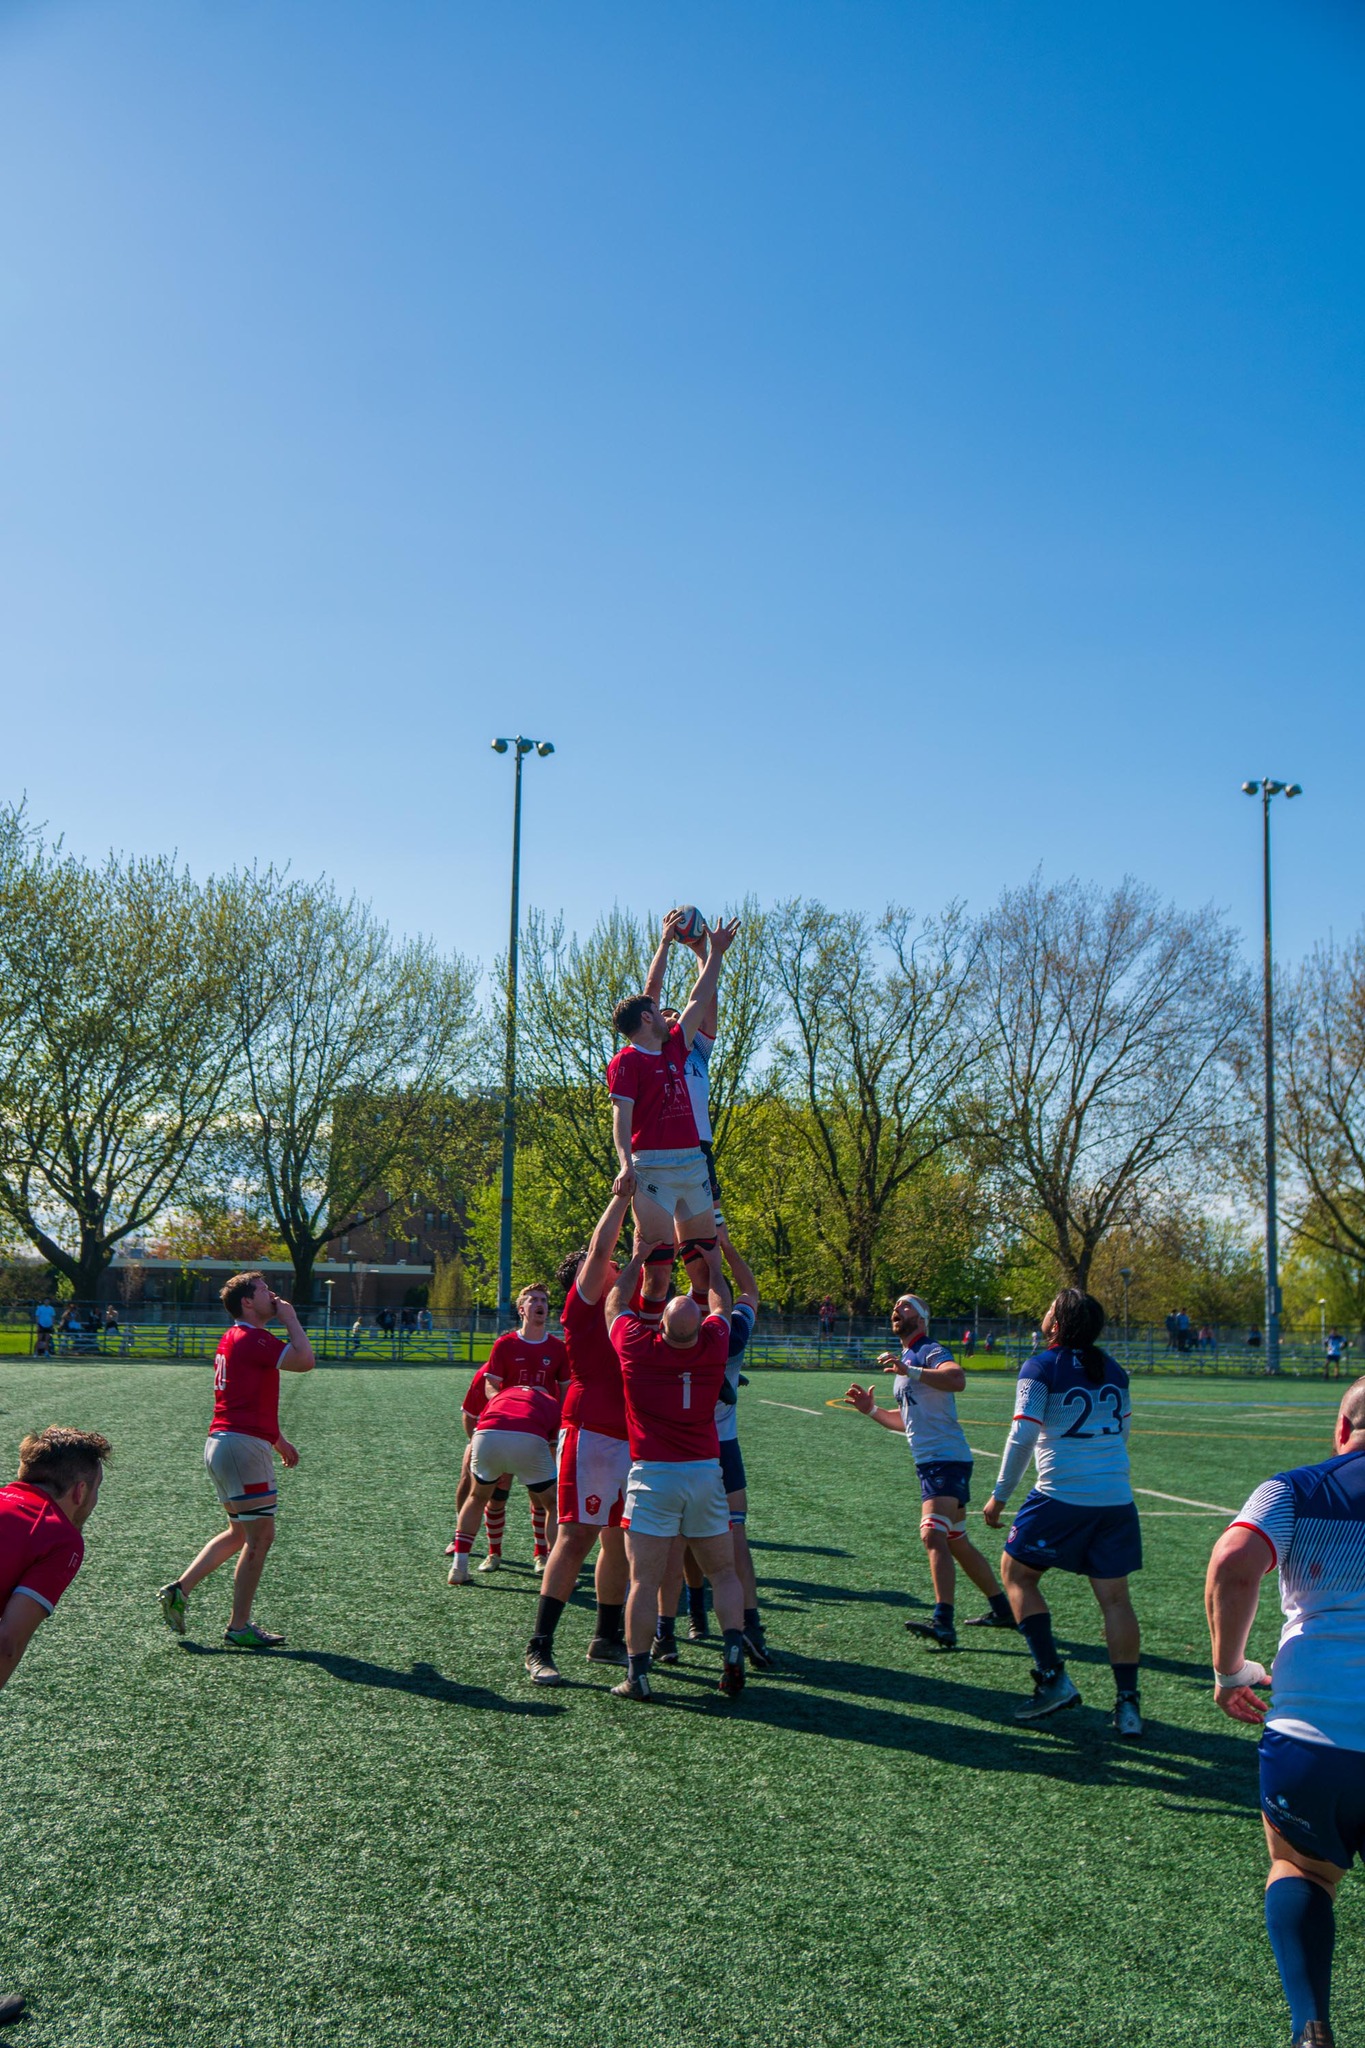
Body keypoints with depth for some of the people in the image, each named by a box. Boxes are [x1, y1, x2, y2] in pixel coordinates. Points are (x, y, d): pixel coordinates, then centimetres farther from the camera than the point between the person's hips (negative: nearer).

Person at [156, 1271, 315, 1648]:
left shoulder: (234, 1338, 17)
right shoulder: (252, 1339, -15)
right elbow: (305, 1360, -25)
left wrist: (277, 1440, 32)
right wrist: (291, 1319, -12)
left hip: (222, 1443, 10)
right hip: (244, 1445, -10)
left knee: (239, 1533, 20)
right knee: (260, 1536, -1)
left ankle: (179, 1589, 16)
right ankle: (239, 1627, 6)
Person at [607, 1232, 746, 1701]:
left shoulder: (637, 1346, -8)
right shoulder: (713, 1346, -2)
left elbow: (615, 1304, 13)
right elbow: (721, 1306, 21)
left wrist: (638, 1258, 23)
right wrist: (713, 1263, 33)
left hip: (653, 1474, -2)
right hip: (706, 1472, 2)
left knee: (644, 1579, -1)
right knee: (723, 1572, 13)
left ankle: (637, 1673, -1)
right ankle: (734, 1653, -1)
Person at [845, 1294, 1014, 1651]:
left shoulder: (928, 1351, -9)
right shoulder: (904, 1360, 20)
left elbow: (957, 1379, -33)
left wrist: (910, 1371, -43)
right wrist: (871, 1410, 15)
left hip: (946, 1459, -11)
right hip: (930, 1462, 11)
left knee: (933, 1534, -23)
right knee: (956, 1542, 18)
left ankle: (943, 1622, -29)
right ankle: (1002, 1609, 30)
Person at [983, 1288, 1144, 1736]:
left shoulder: (1041, 1367, -6)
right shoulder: (1114, 1370, 9)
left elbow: (1022, 1436, -12)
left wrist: (1000, 1495, -5)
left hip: (1061, 1498, -5)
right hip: (1116, 1500, 5)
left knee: (1016, 1573, 13)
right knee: (1115, 1598, 9)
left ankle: (1053, 1678, 6)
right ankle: (1127, 1702, 4)